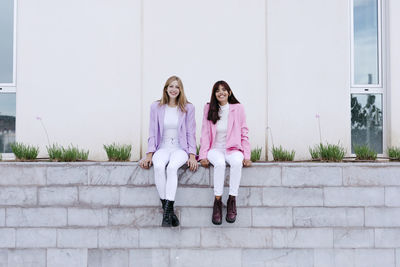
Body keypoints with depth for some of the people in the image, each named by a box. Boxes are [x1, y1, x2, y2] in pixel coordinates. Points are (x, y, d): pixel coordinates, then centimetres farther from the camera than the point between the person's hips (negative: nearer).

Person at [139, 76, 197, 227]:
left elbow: (191, 133, 5)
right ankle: (169, 211, -28)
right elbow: (153, 132, 9)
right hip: (163, 147, 1)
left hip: (180, 148, -1)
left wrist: (192, 156, -6)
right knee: (158, 166, -34)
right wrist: (149, 154, -1)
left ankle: (167, 214, -35)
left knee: (172, 166, -35)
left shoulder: (188, 108, 7)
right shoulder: (156, 107, 9)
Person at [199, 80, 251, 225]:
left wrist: (246, 155, -4)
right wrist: (203, 155, -5)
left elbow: (244, 133, 5)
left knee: (237, 162, -35)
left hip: (232, 149, 0)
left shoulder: (238, 108, 4)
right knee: (219, 163, -35)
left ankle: (232, 200, -28)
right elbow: (205, 133, 5)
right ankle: (217, 201, -28)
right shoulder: (209, 108, 6)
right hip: (215, 149, 0)